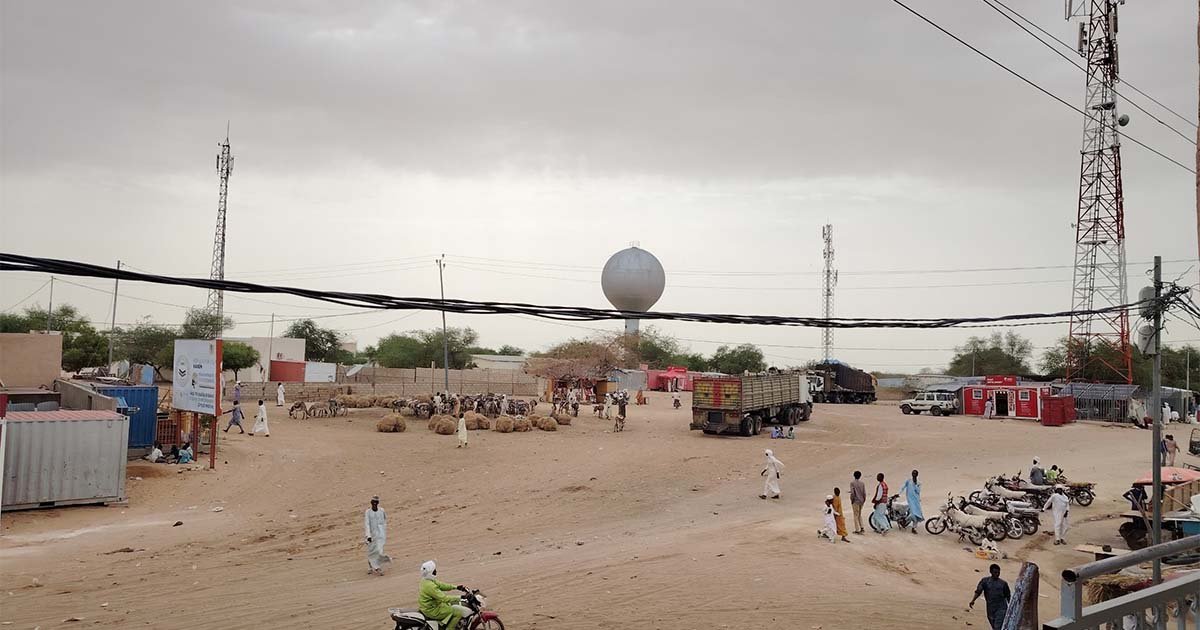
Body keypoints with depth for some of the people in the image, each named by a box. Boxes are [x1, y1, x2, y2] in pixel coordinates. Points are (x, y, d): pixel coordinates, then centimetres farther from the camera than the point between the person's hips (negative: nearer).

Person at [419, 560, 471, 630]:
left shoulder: (428, 581, 4)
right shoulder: (430, 586, -28)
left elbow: (441, 585, 12)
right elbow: (444, 598, -30)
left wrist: (456, 587, 7)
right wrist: (459, 598, -27)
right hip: (432, 611, -10)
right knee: (458, 612, -12)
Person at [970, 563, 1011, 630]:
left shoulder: (1003, 583, 3)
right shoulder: (985, 581, 2)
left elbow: (1008, 596, 11)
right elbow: (978, 591, -8)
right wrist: (973, 600, -23)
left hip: (1001, 608, -2)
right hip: (990, 609, 2)